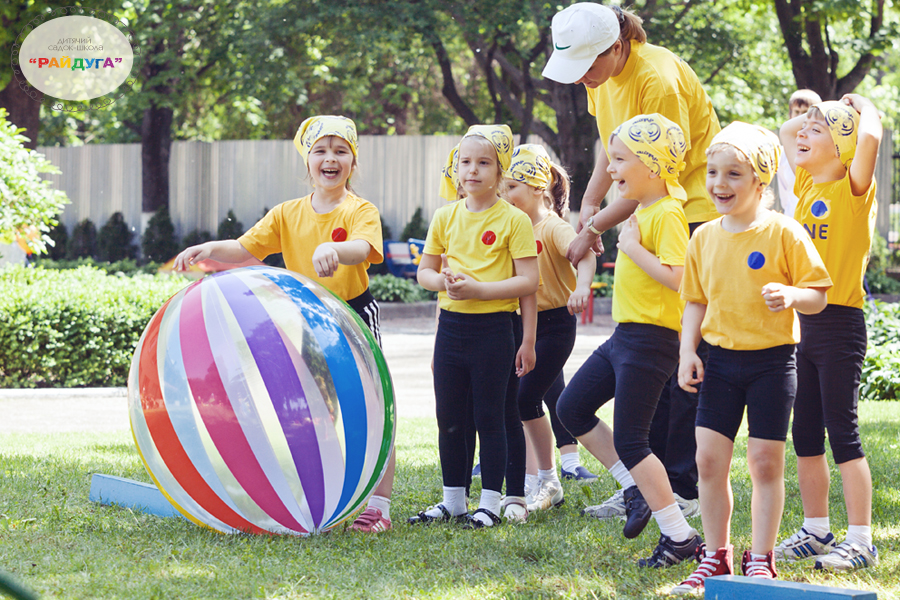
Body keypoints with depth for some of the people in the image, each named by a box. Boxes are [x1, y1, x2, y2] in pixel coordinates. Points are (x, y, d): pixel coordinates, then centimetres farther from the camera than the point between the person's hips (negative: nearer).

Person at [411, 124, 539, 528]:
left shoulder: (514, 220, -7)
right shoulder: (446, 218, 7)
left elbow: (528, 282, -11)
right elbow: (424, 271, 14)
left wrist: (478, 289, -19)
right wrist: (443, 281, -9)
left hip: (493, 327, -5)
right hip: (451, 325, 5)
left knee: (490, 418, 1)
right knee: (449, 419, 9)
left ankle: (490, 503, 9)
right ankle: (453, 501, 20)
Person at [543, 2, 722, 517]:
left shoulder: (659, 80, -24)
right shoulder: (602, 75, 3)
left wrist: (595, 228, -15)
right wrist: (590, 205, 3)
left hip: (696, 213, -8)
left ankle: (682, 491, -4)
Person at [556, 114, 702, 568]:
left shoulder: (667, 214, -16)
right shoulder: (643, 211, 14)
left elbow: (676, 276, -27)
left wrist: (632, 246, -21)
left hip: (650, 339, -10)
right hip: (624, 335, 10)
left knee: (629, 441, -9)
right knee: (572, 409, 14)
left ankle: (680, 536, -4)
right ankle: (635, 490, 19)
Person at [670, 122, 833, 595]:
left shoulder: (784, 233, -9)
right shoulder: (705, 238, 5)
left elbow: (818, 295, -7)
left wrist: (791, 296, -28)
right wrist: (687, 351, 2)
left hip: (771, 360, -4)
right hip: (721, 360, 4)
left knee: (766, 462, 0)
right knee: (709, 458, 2)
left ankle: (760, 561, 10)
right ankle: (716, 557, 14)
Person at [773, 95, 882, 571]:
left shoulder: (852, 189, -9)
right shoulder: (807, 185, 11)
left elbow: (870, 137, -27)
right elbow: (788, 130, 26)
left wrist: (860, 107, -8)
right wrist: (821, 112, 15)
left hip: (839, 322, -7)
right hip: (803, 322, 7)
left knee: (842, 432, -6)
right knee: (805, 434, 10)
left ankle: (860, 541, -3)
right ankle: (816, 531, 19)